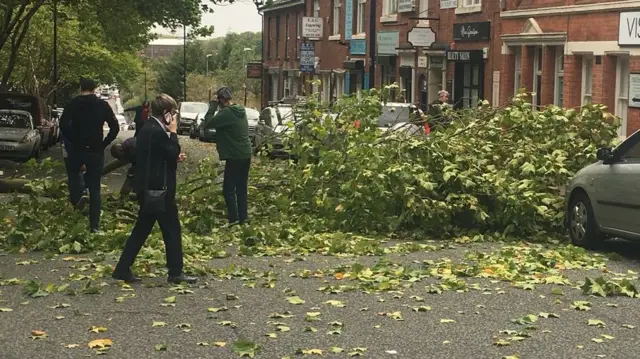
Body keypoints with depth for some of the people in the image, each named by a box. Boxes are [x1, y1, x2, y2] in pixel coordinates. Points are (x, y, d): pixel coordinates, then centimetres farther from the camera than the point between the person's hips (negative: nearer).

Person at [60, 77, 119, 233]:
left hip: (77, 148, -1)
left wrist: (72, 140, 0)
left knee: (73, 173, 29)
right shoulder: (103, 105, 2)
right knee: (95, 188, 8)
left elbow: (63, 124, -13)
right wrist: (104, 144, 5)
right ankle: (94, 225, 5)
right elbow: (115, 127, -3)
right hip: (96, 150, 1)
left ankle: (78, 197, 0)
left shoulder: (74, 103, -3)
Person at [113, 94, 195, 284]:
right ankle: (175, 272, 6)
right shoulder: (157, 132, -18)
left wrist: (174, 158, 11)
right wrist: (173, 132, -10)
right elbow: (173, 153, -18)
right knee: (172, 229, 0)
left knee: (142, 229, 14)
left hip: (147, 188, 10)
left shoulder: (147, 129, 13)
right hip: (159, 189, -10)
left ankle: (123, 269, 15)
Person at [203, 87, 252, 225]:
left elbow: (208, 123, -17)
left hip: (235, 156, -9)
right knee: (241, 187, 14)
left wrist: (213, 104, -9)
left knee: (228, 189, -3)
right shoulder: (241, 111, 10)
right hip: (245, 154, 9)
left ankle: (233, 220, -5)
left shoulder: (227, 112, -18)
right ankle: (243, 217, 18)